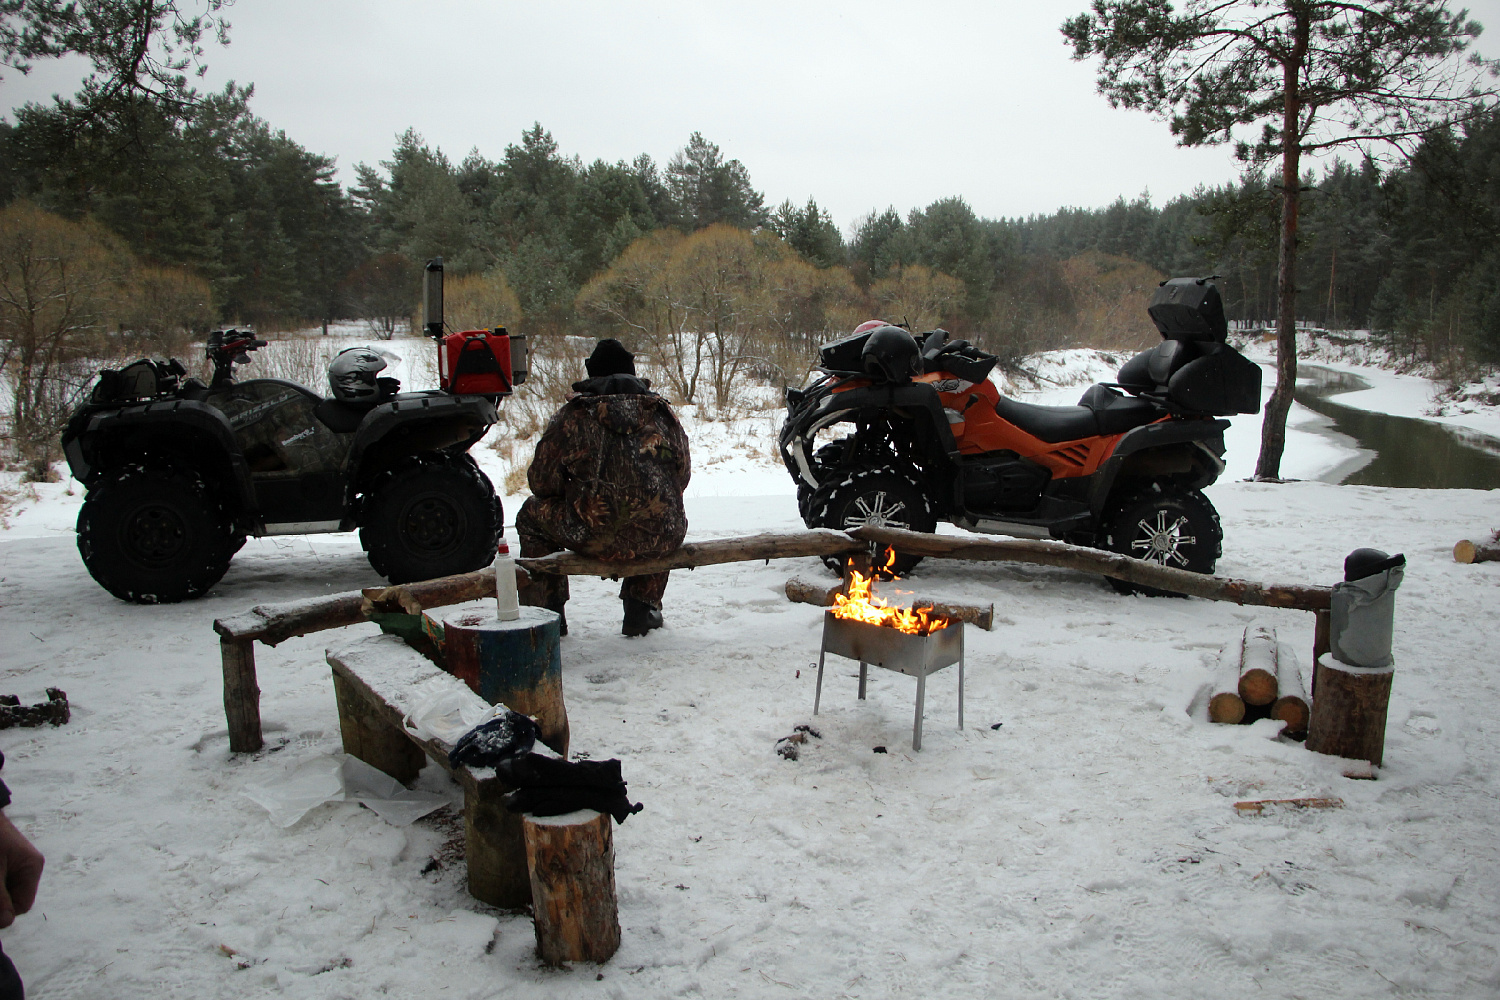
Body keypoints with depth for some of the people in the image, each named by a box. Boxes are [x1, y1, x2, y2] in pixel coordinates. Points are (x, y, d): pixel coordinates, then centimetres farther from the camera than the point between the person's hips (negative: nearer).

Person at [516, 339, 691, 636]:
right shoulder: (663, 412, 14)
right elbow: (682, 476, 20)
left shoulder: (573, 414, 4)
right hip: (661, 539, 3)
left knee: (532, 514, 25)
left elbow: (542, 482, 4)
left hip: (595, 537, -3)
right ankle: (641, 610, 34)